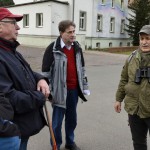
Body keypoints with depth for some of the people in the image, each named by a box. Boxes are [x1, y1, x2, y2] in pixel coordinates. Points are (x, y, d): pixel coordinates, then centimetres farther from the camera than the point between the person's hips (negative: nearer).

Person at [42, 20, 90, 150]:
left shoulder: (77, 47, 7)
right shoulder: (53, 49, -11)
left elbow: (82, 68, 16)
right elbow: (46, 71, -9)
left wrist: (85, 87, 14)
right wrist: (47, 91, -11)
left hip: (74, 89, 6)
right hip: (60, 90, -5)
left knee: (72, 118, 18)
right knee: (57, 120, 5)